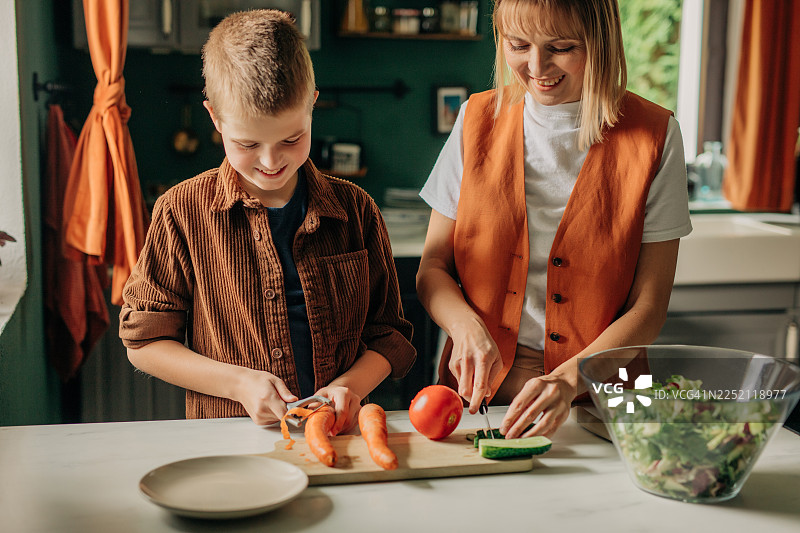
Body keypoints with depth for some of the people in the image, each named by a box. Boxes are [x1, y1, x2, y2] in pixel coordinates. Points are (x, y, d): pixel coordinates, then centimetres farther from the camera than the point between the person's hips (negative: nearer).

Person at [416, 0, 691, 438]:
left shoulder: (653, 135, -3)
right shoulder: (478, 118, 4)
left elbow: (648, 308, -3)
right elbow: (432, 268, 7)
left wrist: (568, 379, -18)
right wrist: (466, 328, -13)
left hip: (595, 399, -1)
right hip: (477, 394, 2)